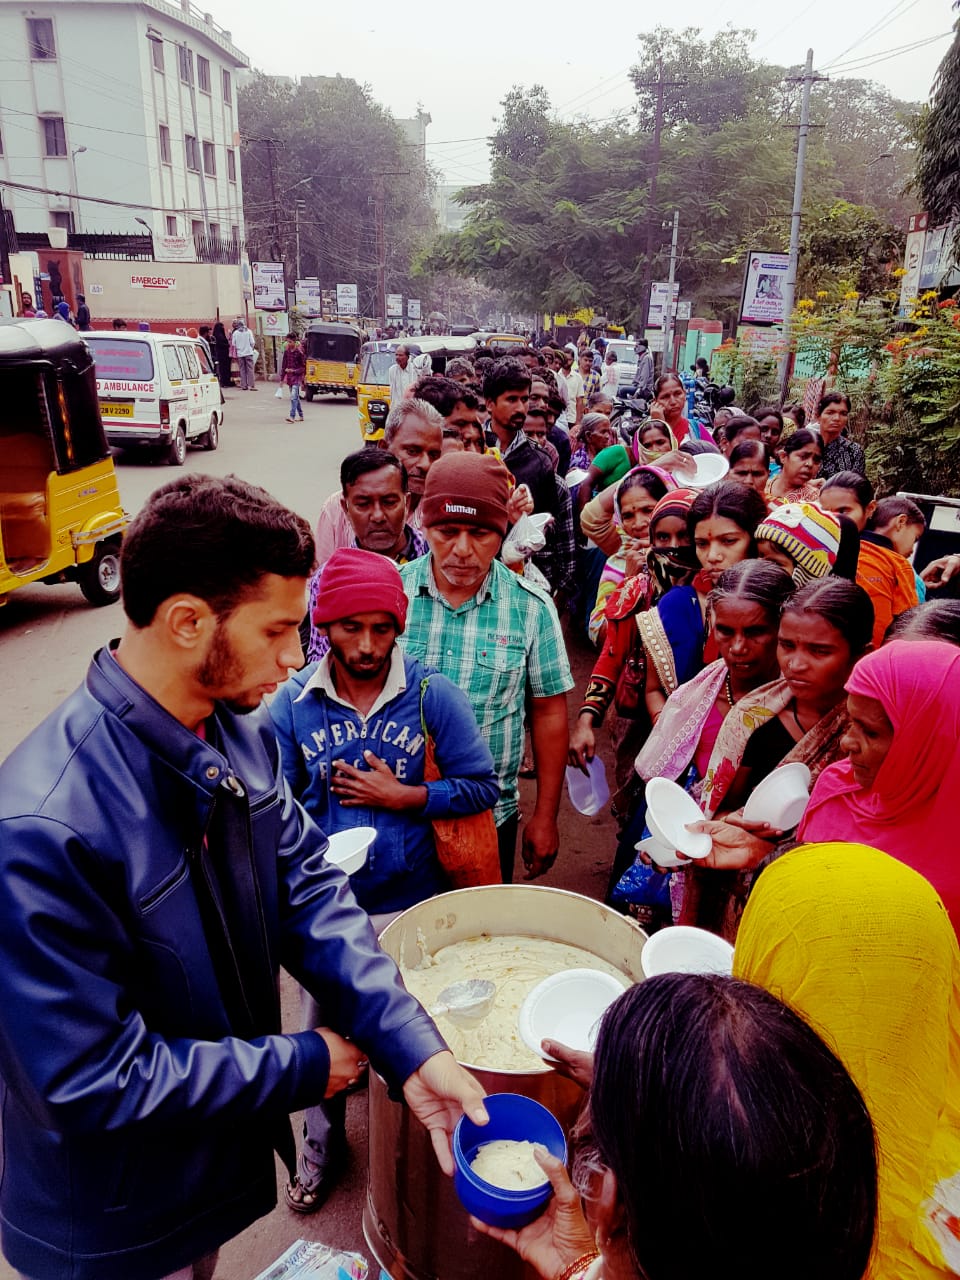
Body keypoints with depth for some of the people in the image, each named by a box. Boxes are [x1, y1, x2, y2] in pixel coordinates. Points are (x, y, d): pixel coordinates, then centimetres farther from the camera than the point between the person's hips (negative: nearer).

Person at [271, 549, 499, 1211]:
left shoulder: (434, 694, -11)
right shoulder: (293, 702, -8)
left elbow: (483, 787, -8)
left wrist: (401, 797, -16)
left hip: (413, 904, -1)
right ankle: (322, 1146, 49)